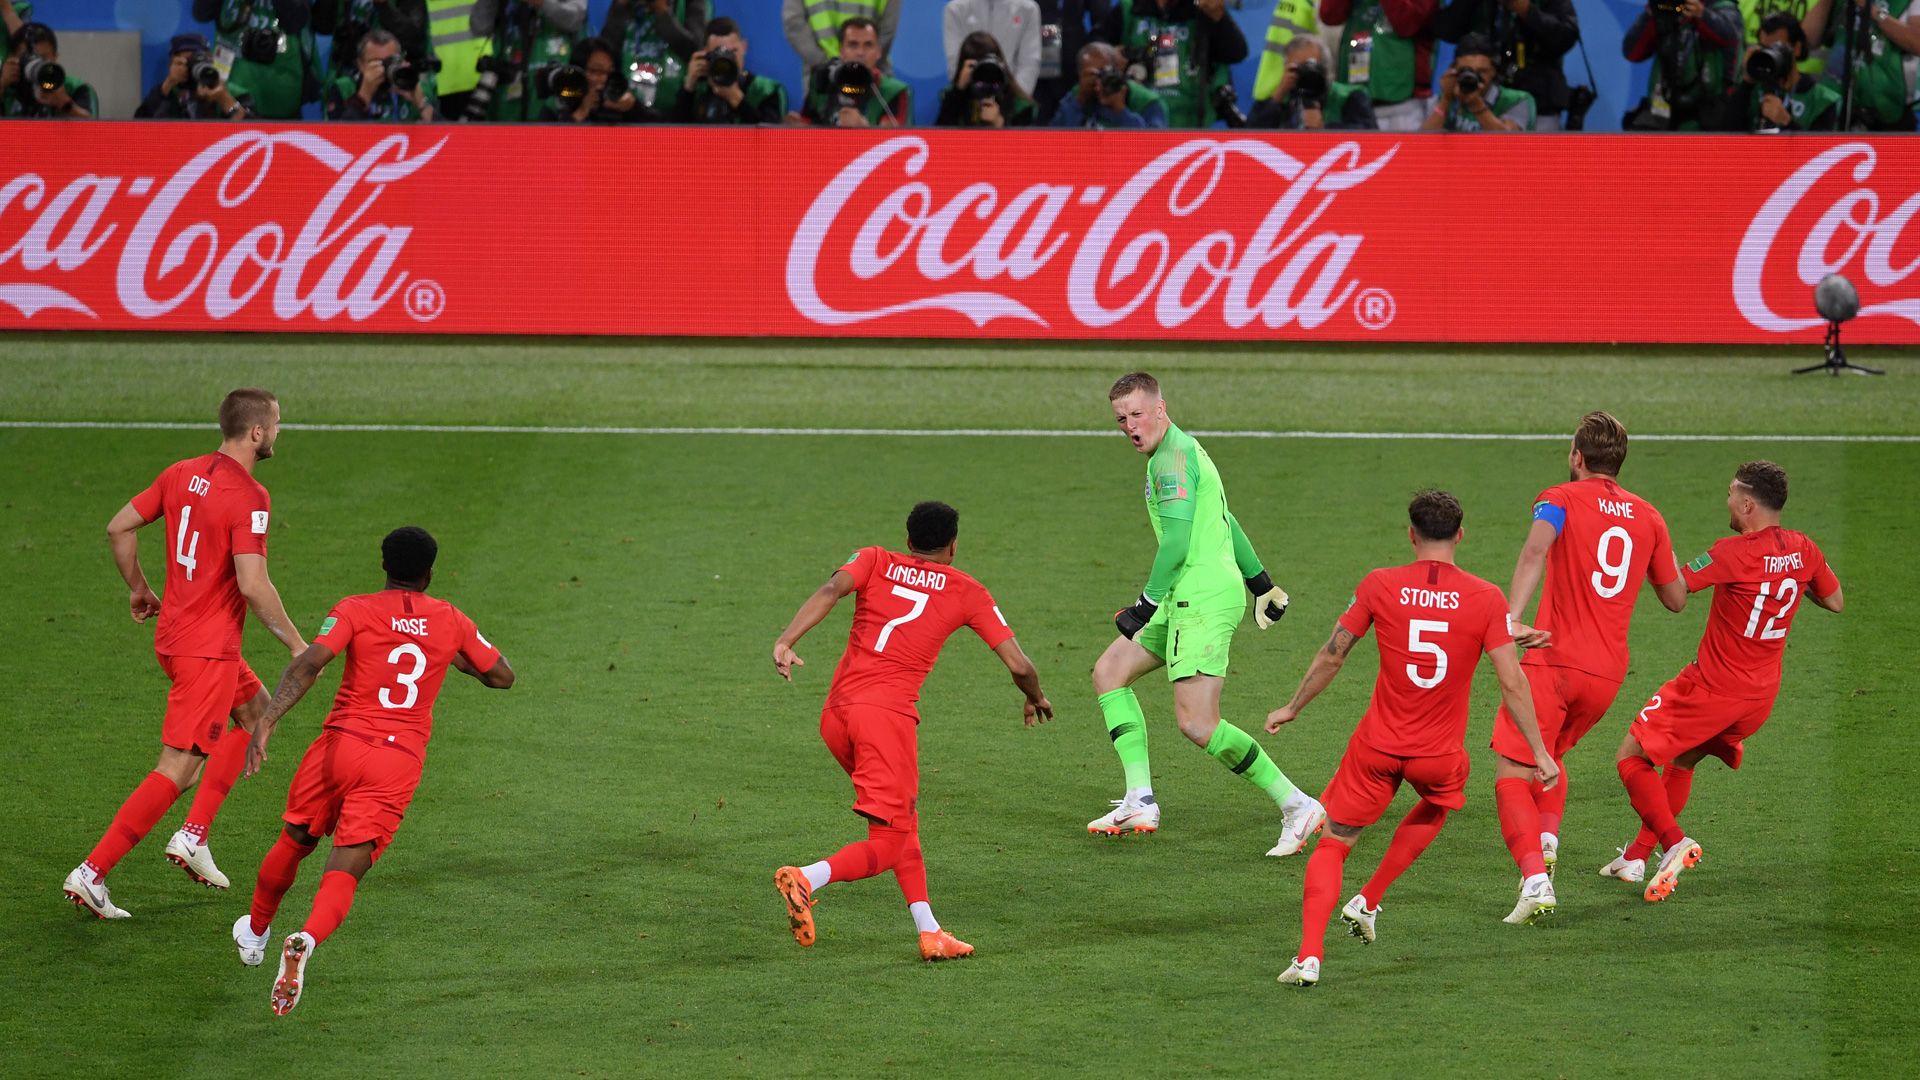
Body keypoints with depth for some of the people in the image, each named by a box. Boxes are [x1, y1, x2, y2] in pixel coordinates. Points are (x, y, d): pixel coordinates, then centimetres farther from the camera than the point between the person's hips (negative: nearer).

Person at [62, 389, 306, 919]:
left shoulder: (182, 473, 4)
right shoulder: (249, 498, -20)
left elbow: (119, 528, 10)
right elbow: (253, 586, -25)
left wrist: (139, 589, 24)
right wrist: (297, 644, -14)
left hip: (173, 634, 9)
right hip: (209, 651, -9)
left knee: (255, 709, 27)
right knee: (177, 769, -6)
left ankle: (193, 835, 20)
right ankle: (92, 873, -8)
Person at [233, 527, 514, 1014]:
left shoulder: (355, 611, 1)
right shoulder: (452, 621, 10)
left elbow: (307, 665, -14)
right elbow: (503, 676, 21)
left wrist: (267, 721, -21)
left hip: (341, 743, 0)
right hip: (401, 761, 0)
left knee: (294, 842, 24)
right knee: (344, 874, -5)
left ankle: (256, 931, 44)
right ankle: (307, 939, -35)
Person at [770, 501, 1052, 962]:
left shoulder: (875, 561, 17)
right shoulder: (968, 592, 12)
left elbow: (832, 589, -6)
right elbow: (1018, 665, 10)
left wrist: (786, 640, -17)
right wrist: (1035, 699, 32)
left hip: (835, 714, 5)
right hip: (888, 712, -5)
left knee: (904, 823, 21)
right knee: (886, 846, -4)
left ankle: (929, 932, 16)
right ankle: (805, 880, -30)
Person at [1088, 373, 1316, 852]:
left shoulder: (1173, 456, -12)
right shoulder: (1183, 450, 20)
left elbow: (1176, 541, -20)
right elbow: (1224, 522, 30)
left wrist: (1147, 603, -16)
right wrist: (1261, 581, 37)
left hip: (1203, 598, -11)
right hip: (1189, 600, 11)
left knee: (1197, 723, -16)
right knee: (1109, 671, 13)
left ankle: (1297, 805, -11)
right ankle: (1140, 800, 6)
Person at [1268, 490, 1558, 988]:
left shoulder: (1379, 585, -6)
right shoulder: (1486, 598, -8)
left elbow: (1331, 656, 1)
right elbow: (1512, 682, -8)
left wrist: (1292, 708, 17)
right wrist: (1540, 752, 0)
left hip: (1378, 745, -1)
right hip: (1441, 754, 1)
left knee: (1332, 844, 9)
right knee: (1437, 806, 35)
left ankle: (1308, 955, -9)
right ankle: (1367, 902, 31)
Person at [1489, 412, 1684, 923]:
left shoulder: (1560, 500, -1)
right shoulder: (1648, 517, 12)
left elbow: (1535, 550, -24)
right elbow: (1676, 598, 19)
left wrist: (1512, 618, -34)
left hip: (1553, 660, -5)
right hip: (1609, 671, 5)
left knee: (1512, 773, -3)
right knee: (1549, 756, 28)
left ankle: (1535, 878, -21)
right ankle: (1547, 839, 5)